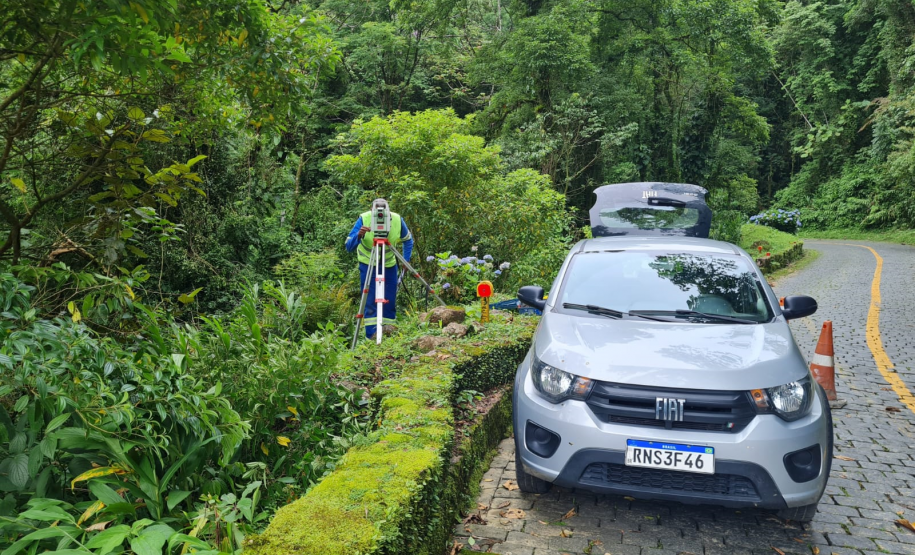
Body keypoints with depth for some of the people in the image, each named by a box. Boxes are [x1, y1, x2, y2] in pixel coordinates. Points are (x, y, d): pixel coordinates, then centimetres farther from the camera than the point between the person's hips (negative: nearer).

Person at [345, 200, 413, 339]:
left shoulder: (397, 220, -20)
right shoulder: (364, 219, -24)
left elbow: (408, 240, 0)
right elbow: (349, 247, -26)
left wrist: (406, 259, -11)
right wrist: (359, 235, -45)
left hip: (390, 264, 2)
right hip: (368, 264, -2)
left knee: (390, 300, 5)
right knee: (370, 301, -9)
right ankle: (372, 335, -5)